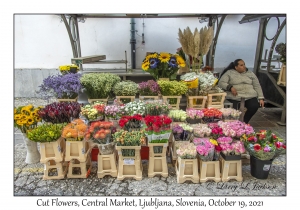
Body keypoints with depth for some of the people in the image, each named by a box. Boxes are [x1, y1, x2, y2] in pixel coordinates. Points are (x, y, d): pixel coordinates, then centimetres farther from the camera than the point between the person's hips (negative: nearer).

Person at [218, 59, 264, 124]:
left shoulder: (250, 74, 20)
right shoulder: (229, 73, 9)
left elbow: (257, 86, 17)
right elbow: (221, 83, 0)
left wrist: (261, 98, 7)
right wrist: (230, 87, -17)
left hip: (250, 96, 4)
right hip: (234, 97, -3)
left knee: (254, 106, -25)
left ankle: (245, 122, -1)